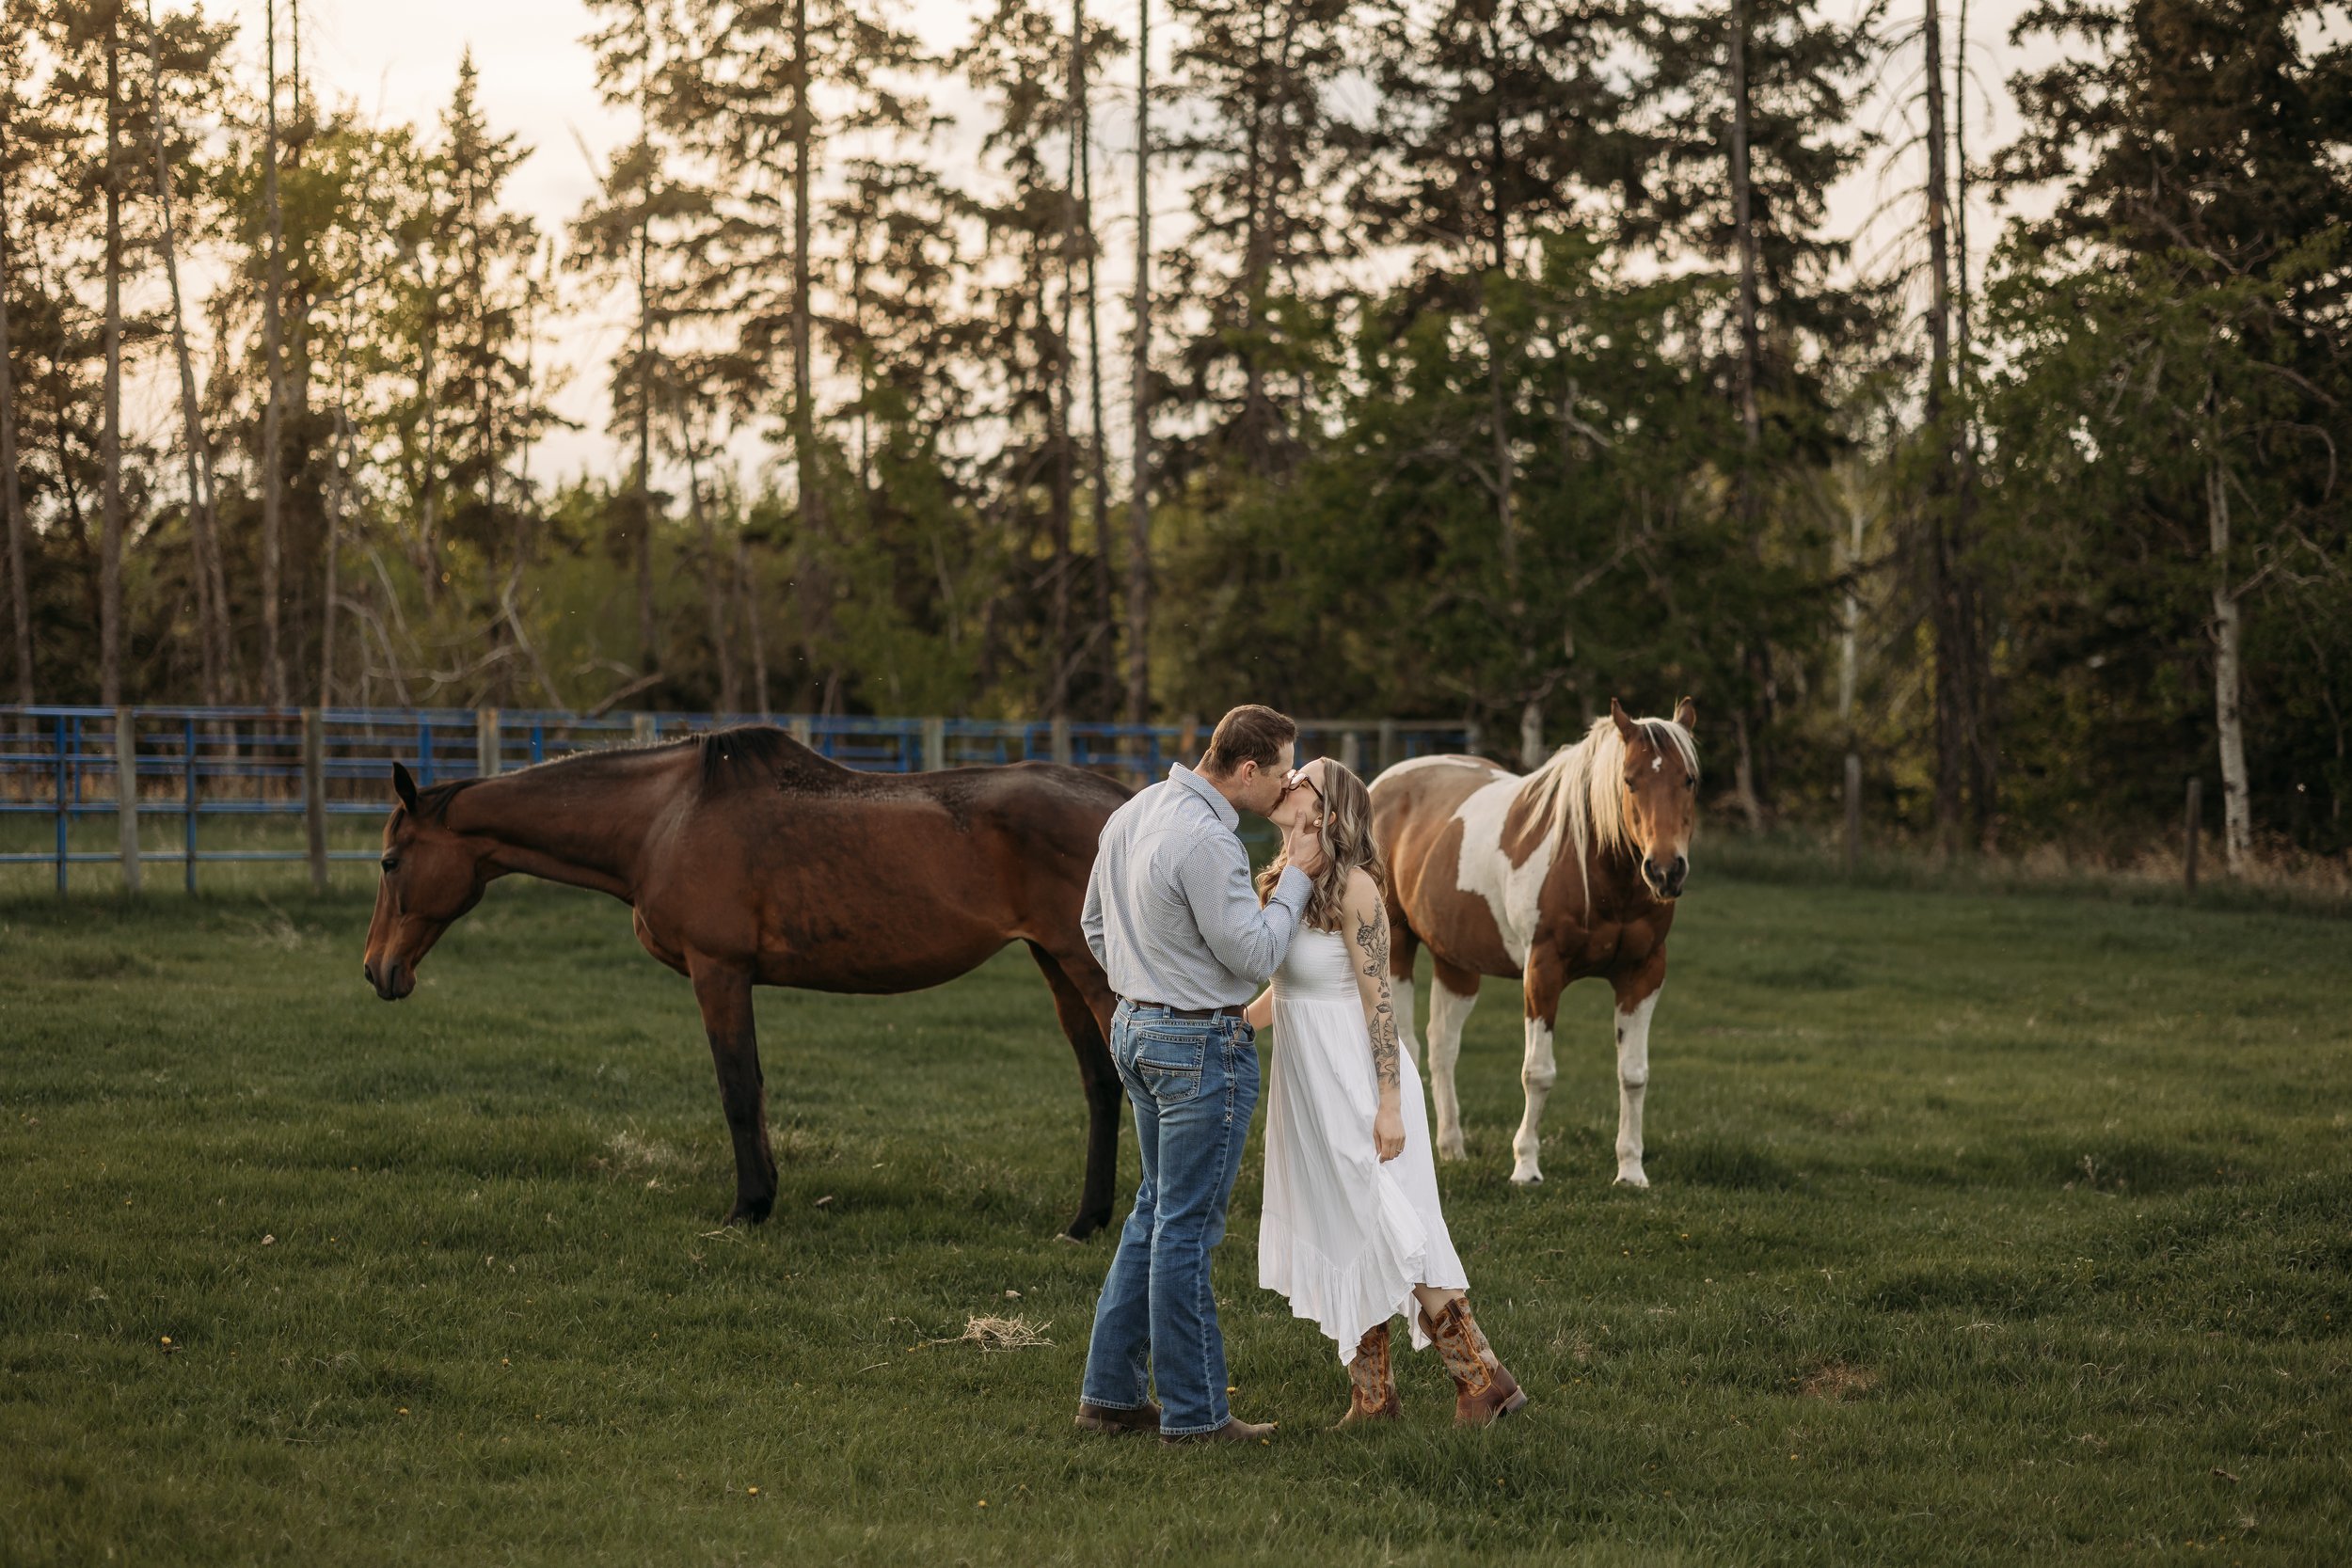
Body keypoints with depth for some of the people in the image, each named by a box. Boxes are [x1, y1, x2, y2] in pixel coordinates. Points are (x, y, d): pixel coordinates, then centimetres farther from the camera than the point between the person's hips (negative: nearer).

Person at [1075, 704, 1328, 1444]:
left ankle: (1112, 1390, 21)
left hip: (1137, 1029, 10)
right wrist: (1296, 875, -9)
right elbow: (1254, 955, -20)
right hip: (1203, 1045, -10)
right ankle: (1193, 1412, 6)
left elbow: (1096, 924, 17)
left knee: (1157, 1210, 18)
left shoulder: (1132, 814, 6)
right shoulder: (1206, 842, -24)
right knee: (1187, 1227, -2)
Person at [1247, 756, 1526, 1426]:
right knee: (1338, 1242, 11)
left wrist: (1390, 1106, -20)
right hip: (1307, 1091, 8)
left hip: (1356, 1083, -8)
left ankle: (1484, 1378, 1)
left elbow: (1379, 1000, -18)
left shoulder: (1354, 887, -16)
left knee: (1391, 1235, -6)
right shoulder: (1284, 881, 8)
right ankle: (1372, 1396, 18)